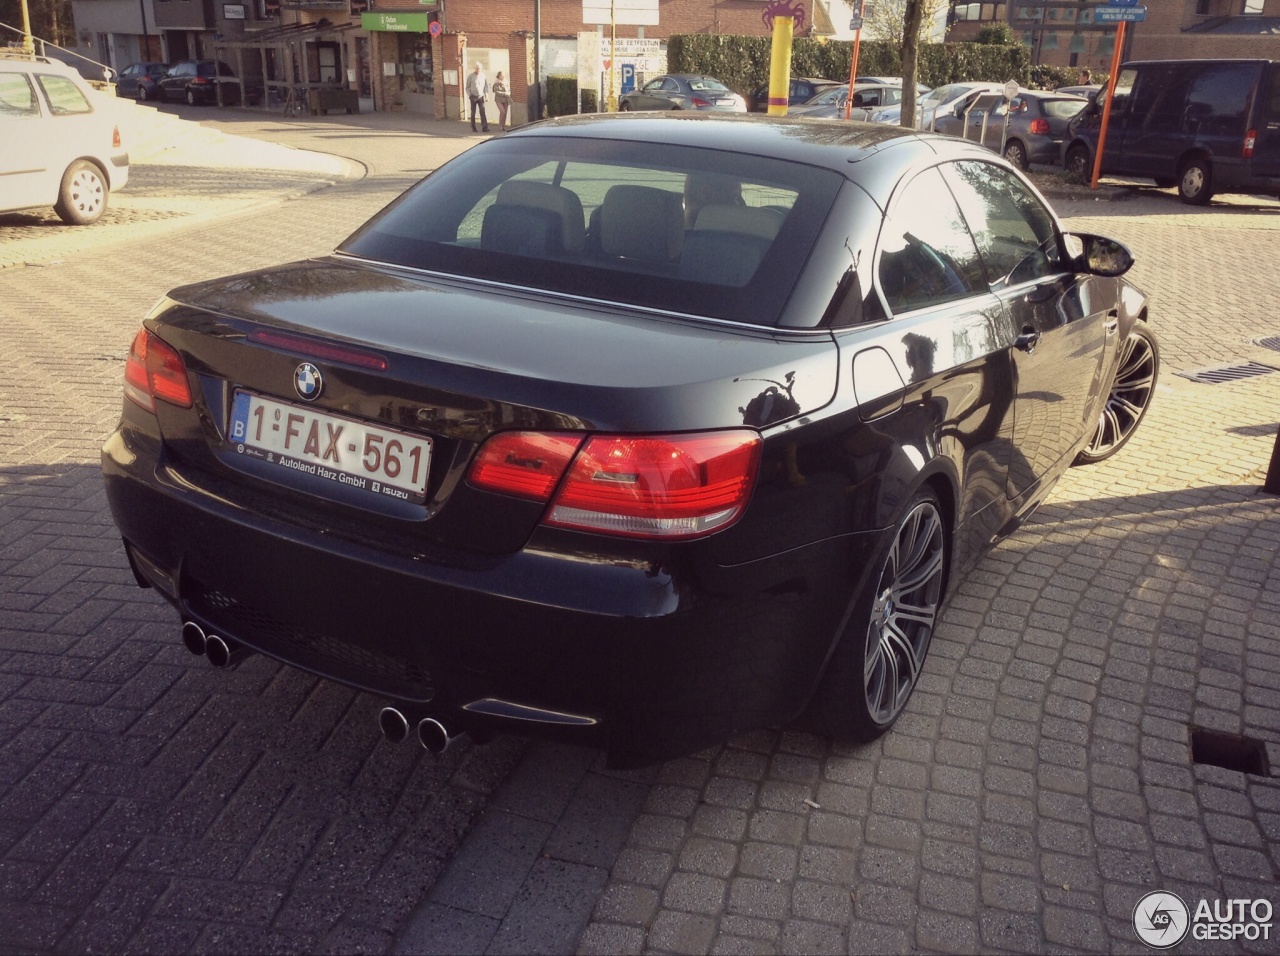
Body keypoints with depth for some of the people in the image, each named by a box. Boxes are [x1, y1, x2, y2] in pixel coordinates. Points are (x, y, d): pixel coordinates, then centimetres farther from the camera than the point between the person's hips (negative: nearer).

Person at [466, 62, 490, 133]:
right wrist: (470, 95, -5)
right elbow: (467, 87, 4)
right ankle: (473, 127, 14)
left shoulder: (483, 76, 3)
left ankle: (484, 127, -12)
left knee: (482, 112, -9)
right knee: (473, 113, 5)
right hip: (473, 97, -1)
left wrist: (486, 95, 1)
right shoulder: (471, 76, -1)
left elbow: (486, 86, 11)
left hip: (481, 97, 1)